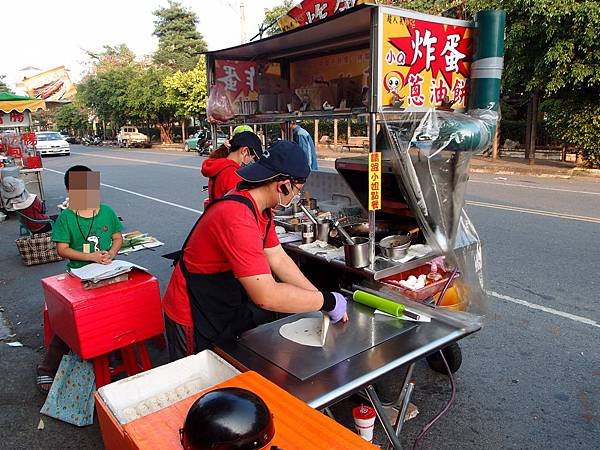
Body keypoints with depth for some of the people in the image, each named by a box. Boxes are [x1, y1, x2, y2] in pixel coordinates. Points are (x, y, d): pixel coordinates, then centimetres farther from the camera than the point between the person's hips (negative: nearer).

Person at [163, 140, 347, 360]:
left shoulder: (261, 208, -3)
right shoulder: (237, 218, -34)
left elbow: (278, 259, 1)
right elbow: (267, 296, -38)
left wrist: (326, 302, -4)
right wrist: (327, 301, -26)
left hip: (225, 308, 9)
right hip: (194, 321, -8)